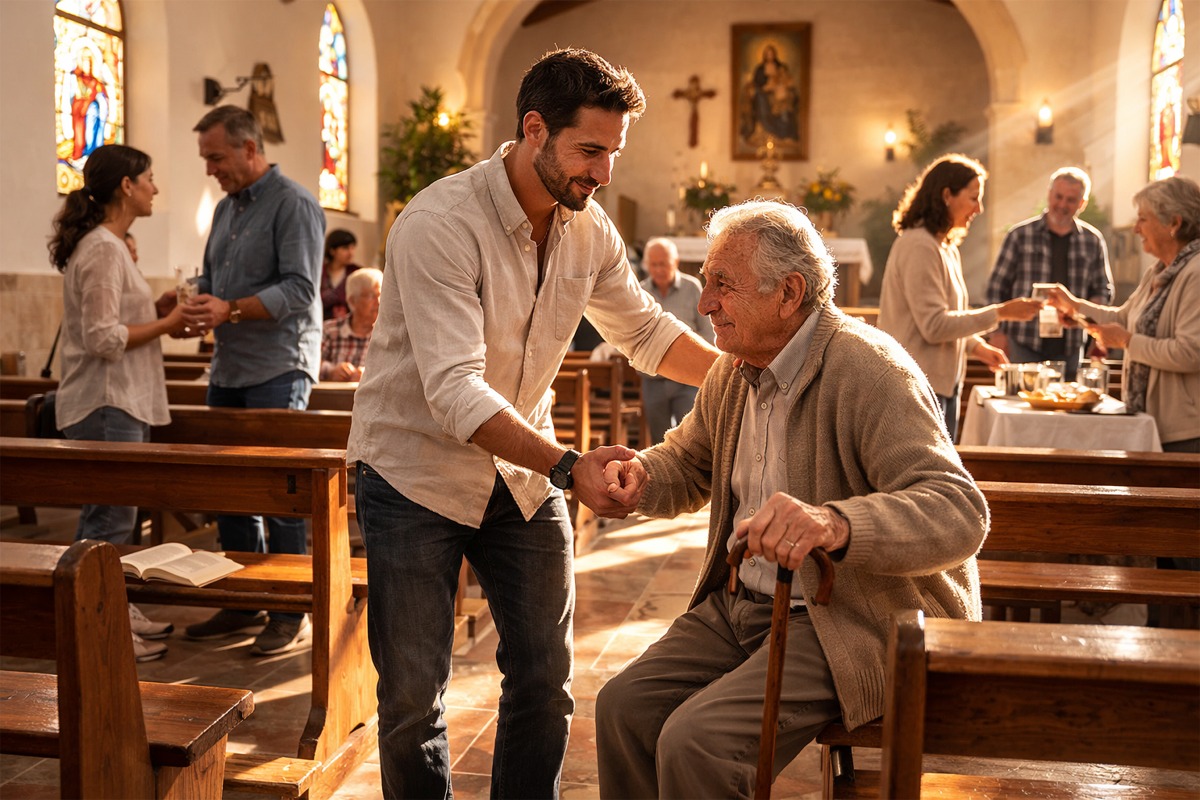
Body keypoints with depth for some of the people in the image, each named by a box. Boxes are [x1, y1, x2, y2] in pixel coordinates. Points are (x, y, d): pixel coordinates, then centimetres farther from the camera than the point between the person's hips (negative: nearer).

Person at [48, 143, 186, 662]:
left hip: (119, 401, 10)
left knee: (110, 514, 16)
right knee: (110, 517, -4)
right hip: (105, 405, -10)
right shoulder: (103, 249, -16)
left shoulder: (107, 245, 15)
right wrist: (166, 324, -14)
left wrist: (157, 309, 8)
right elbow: (103, 338, -21)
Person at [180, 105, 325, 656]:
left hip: (277, 368, -8)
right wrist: (201, 310, 2)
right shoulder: (226, 208, 18)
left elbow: (299, 290, -16)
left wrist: (231, 309, -23)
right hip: (228, 368, 8)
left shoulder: (293, 204, -8)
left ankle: (292, 612, 5)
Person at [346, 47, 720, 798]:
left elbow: (647, 329, 11)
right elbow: (455, 392, -32)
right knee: (414, 697, 3)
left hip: (522, 470, 6)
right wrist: (569, 467, -41)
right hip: (417, 473, -5)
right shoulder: (439, 224, -24)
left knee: (546, 684, 8)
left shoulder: (590, 230, -3)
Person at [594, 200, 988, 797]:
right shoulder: (732, 372, 7)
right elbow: (688, 463, 24)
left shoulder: (867, 369, -19)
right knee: (623, 706, -8)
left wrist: (834, 523, -48)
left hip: (850, 625, -8)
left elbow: (960, 514, -29)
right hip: (741, 606, 8)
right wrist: (643, 474, -2)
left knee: (695, 741, -24)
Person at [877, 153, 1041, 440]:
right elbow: (934, 325, -20)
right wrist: (1000, 312, -16)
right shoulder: (919, 246, -15)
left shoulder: (947, 249, 14)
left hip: (944, 384, 10)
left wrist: (976, 346, 7)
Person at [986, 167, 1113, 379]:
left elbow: (1103, 289, 15)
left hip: (1069, 346, 3)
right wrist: (997, 332, -3)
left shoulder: (1093, 241, 8)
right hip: (1023, 343, -2)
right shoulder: (1020, 235, 1)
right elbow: (997, 287, 2)